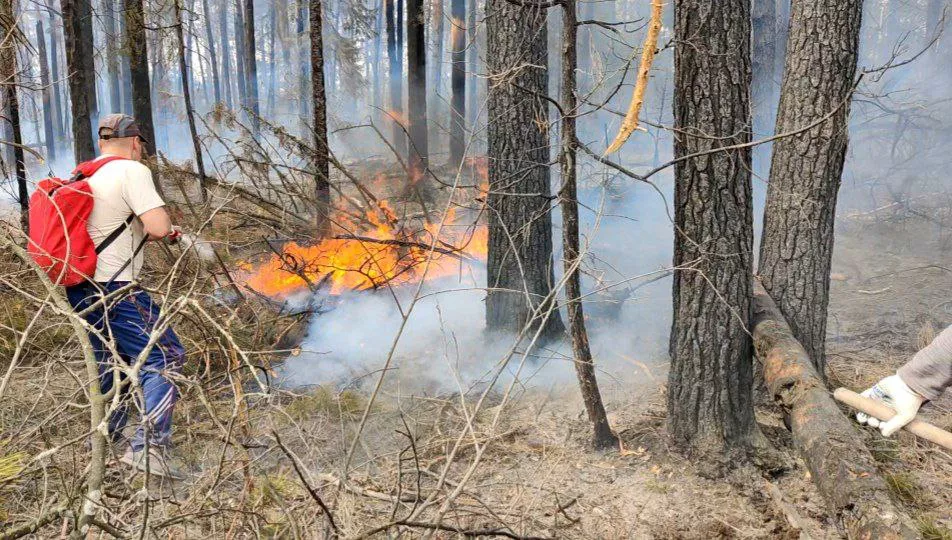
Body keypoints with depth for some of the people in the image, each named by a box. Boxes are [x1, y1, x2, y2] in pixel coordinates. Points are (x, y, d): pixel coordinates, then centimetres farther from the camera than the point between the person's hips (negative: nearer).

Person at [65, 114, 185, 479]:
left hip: (79, 288, 9)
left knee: (111, 359, 24)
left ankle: (106, 436, 37)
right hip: (114, 290, -9)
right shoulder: (132, 171, -12)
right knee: (165, 357, -5)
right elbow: (159, 227, -22)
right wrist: (160, 230, 2)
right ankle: (148, 447, -15)